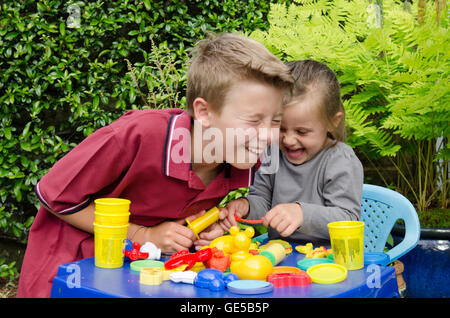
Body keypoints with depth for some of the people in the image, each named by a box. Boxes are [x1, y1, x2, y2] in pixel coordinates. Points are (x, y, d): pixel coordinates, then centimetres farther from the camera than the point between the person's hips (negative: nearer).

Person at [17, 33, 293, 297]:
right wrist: (143, 235, -21)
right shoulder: (139, 134, -32)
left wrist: (209, 227, -13)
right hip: (69, 264, -3)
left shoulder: (244, 165, -13)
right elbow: (55, 194, -20)